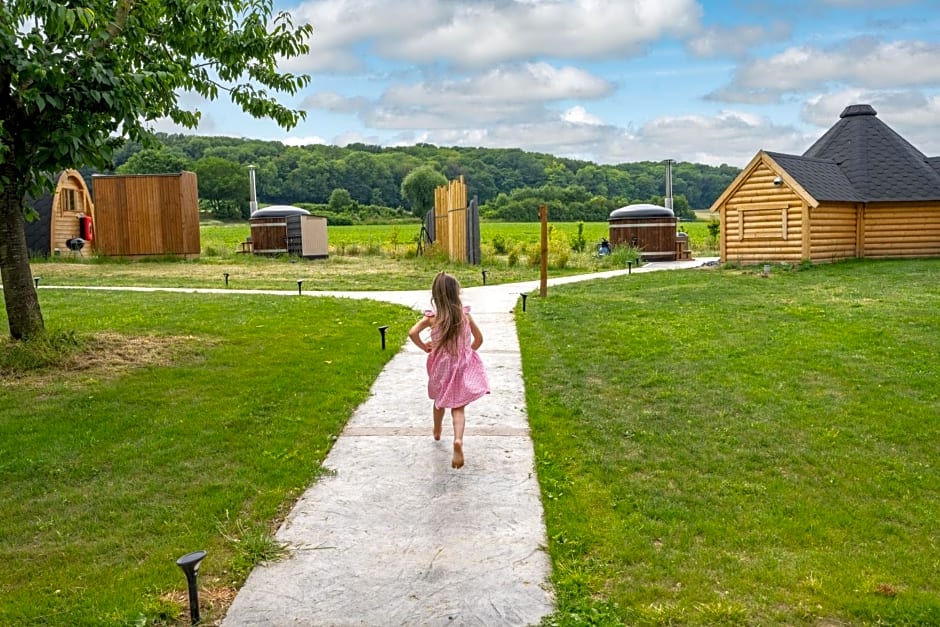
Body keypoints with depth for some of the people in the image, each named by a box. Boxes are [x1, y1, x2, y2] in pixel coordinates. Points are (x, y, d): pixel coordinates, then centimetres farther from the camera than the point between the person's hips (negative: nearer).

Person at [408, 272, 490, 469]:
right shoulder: (465, 315, -8)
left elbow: (413, 333, -24)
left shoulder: (432, 317, -12)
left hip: (441, 366, 1)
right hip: (462, 366, -1)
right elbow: (479, 338, 1)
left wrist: (424, 347, -6)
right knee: (458, 407, -1)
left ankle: (437, 431, 51)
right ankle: (458, 440, -27)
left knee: (440, 400, 26)